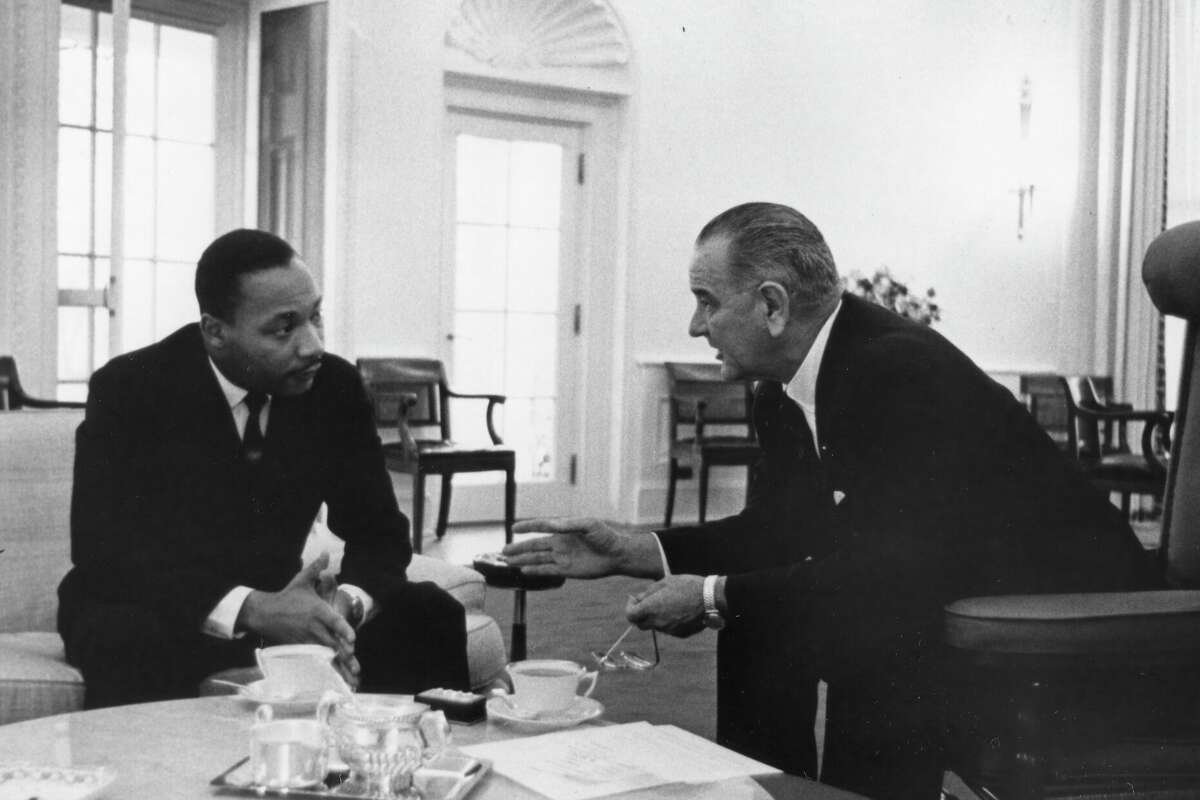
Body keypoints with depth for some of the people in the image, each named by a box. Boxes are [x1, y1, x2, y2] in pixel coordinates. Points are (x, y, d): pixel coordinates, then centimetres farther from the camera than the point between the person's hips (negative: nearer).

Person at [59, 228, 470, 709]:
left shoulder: (335, 387, -5)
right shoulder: (128, 389, -15)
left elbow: (379, 533, -2)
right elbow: (103, 550, -24)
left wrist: (346, 604, -26)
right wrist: (250, 609, -36)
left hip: (275, 610, 4)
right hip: (142, 612, -3)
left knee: (429, 617, -16)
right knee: (134, 647, -37)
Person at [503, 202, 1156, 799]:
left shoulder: (902, 370, -26)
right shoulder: (784, 395, 1)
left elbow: (889, 571, -30)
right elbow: (775, 530, 9)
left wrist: (715, 598, -24)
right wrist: (629, 552, -1)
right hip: (954, 607, 8)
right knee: (760, 620, 2)